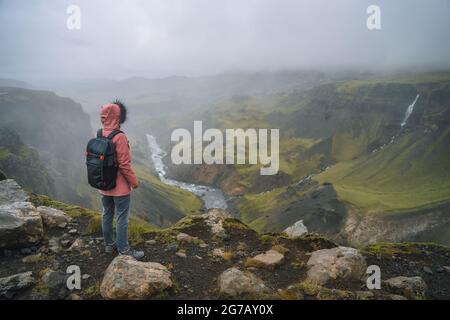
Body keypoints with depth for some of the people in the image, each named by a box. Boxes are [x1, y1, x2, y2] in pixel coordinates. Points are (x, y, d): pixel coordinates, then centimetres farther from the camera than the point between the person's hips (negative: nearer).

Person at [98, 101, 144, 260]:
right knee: (122, 218, 3)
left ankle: (109, 244, 33)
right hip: (120, 187, -8)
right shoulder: (119, 137, -23)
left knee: (107, 214, 18)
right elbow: (124, 164, -21)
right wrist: (134, 181, -9)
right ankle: (123, 250, 12)